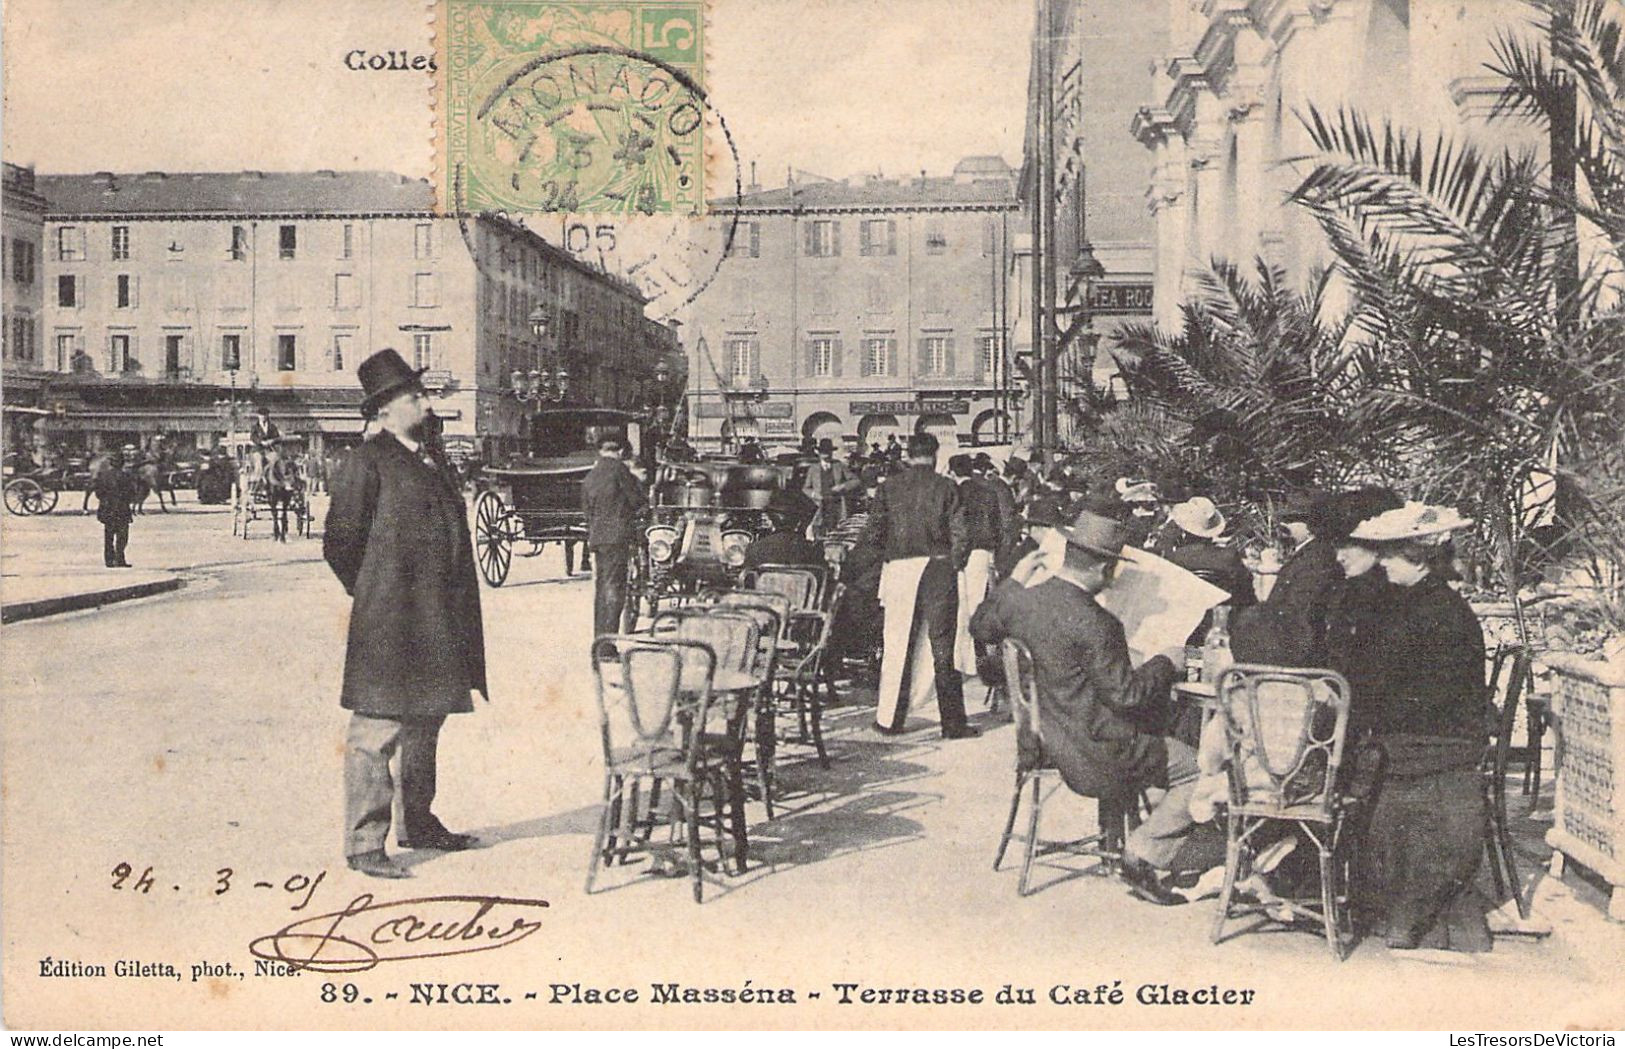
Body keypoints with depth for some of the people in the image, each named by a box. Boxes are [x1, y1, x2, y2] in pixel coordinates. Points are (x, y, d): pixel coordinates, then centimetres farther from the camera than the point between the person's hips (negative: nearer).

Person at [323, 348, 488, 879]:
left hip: (434, 623, 9)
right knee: (376, 731, -5)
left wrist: (455, 606, 17)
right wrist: (373, 597, -3)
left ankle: (419, 822, 31)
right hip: (388, 624, -9)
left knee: (425, 725, 18)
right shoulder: (366, 462, -8)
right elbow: (339, 543, -9)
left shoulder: (427, 462, 17)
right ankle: (364, 843, 1)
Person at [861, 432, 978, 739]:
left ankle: (889, 719, 15)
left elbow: (871, 534, 1)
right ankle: (953, 722, 5)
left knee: (896, 645, 9)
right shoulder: (946, 487, -2)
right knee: (942, 646, 3)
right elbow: (960, 535, -8)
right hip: (938, 567, -1)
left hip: (899, 569, 2)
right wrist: (955, 563, 7)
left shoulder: (889, 487, 2)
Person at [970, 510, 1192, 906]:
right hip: (1093, 748, -9)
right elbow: (1128, 694, -22)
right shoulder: (1093, 624, -27)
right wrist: (1167, 662, -6)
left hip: (1041, 736, 9)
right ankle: (1141, 856, 2)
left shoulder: (1020, 600, -5)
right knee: (1200, 770, 2)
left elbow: (981, 626, 16)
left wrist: (1015, 580, 19)